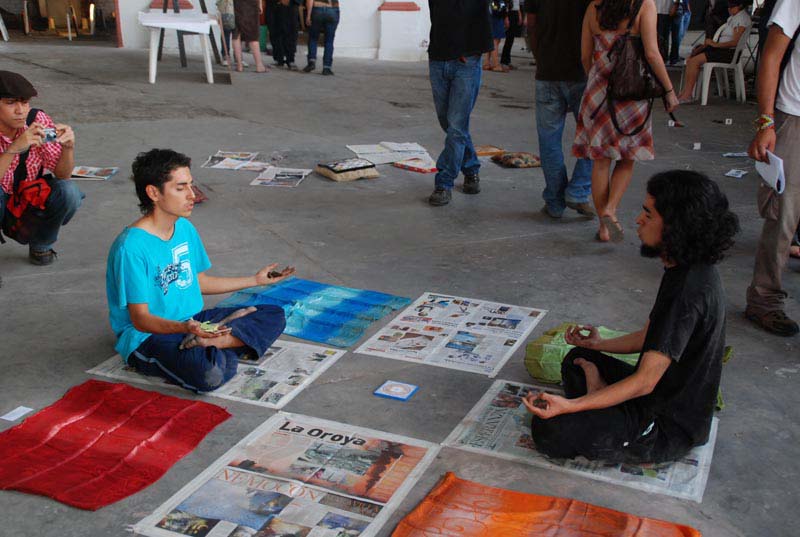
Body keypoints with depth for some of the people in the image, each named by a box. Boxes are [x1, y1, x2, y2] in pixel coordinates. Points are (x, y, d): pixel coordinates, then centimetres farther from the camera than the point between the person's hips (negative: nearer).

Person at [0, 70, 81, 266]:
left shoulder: (38, 120, -13)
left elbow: (62, 175, -11)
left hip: (29, 207, 3)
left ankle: (40, 245, 3)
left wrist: (68, 146, -31)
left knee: (68, 192, -24)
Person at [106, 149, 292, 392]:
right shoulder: (132, 248, -21)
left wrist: (255, 280, 22)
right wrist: (185, 328, -38)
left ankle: (207, 342, -16)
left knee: (274, 316, -1)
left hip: (193, 321, 9)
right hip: (147, 337, -9)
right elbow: (141, 320, -20)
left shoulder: (185, 228, 6)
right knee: (210, 375, -39)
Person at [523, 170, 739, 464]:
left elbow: (645, 382, -29)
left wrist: (569, 405, -33)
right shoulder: (685, 272, 2)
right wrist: (600, 345, 19)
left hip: (670, 427, -10)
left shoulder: (689, 291, -30)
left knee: (549, 429, -23)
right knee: (577, 360, 26)